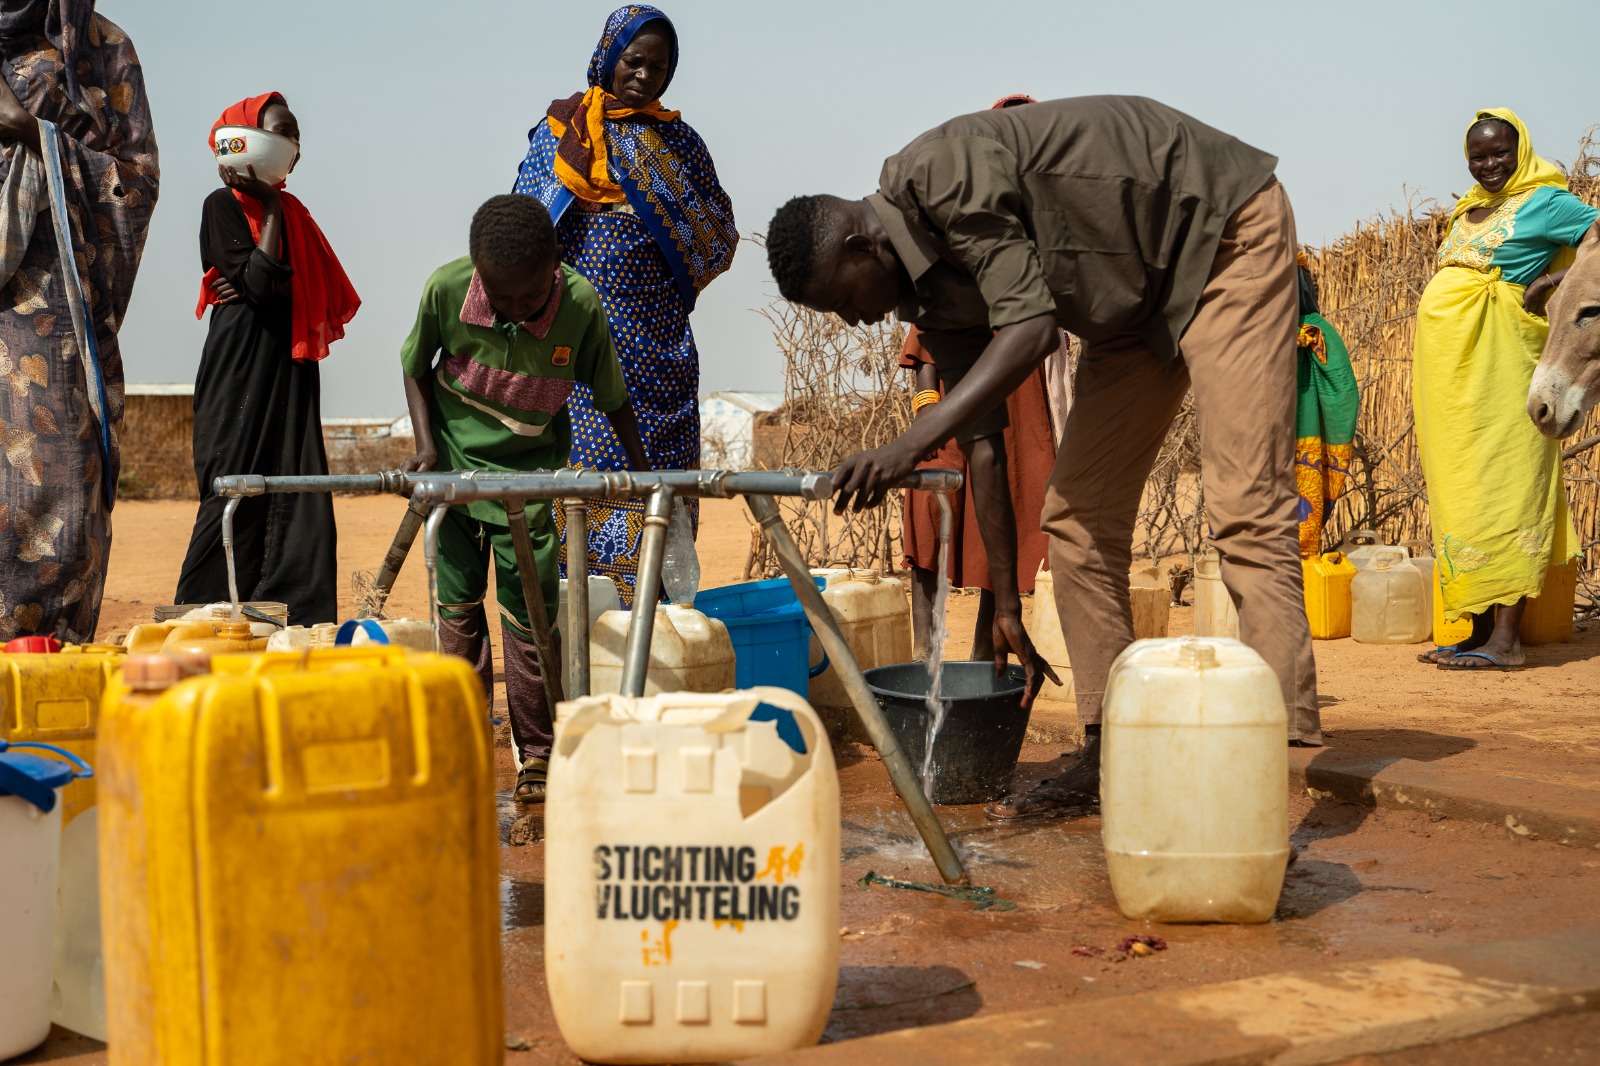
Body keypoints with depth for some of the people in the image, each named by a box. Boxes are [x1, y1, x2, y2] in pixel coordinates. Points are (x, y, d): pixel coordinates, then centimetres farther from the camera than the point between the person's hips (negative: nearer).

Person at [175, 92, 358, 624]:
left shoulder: (291, 210, 17)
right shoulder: (223, 204, -1)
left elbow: (327, 295, 7)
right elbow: (261, 285, -14)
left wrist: (270, 287, -10)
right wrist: (270, 207, -8)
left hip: (290, 368, 6)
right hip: (243, 366, -6)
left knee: (299, 500, 0)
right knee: (237, 497, -9)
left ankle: (296, 625, 0)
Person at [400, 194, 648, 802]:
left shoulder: (580, 306, -22)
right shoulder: (447, 289, -21)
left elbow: (611, 396, -5)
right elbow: (416, 365, -1)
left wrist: (642, 468, -4)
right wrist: (426, 444, -11)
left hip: (531, 471, -1)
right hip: (454, 465, 1)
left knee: (529, 609, -4)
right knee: (457, 605, 6)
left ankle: (536, 756, 7)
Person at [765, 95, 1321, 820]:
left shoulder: (943, 172, -26)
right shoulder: (927, 287, 1)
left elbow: (1030, 329, -34)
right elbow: (981, 440, 4)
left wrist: (910, 443, -38)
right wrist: (1006, 605, 5)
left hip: (1227, 231, -9)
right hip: (1141, 296, 9)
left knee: (1244, 508, -19)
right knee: (1077, 514, 3)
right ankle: (1108, 758, 7)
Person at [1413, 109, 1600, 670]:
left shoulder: (1542, 202, -2)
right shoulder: (1470, 210, 20)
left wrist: (1553, 283, -16)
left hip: (1499, 365, -8)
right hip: (1452, 366, 8)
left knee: (1503, 484, -9)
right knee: (1463, 492, 7)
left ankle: (1505, 640, -10)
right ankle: (1479, 633, 11)